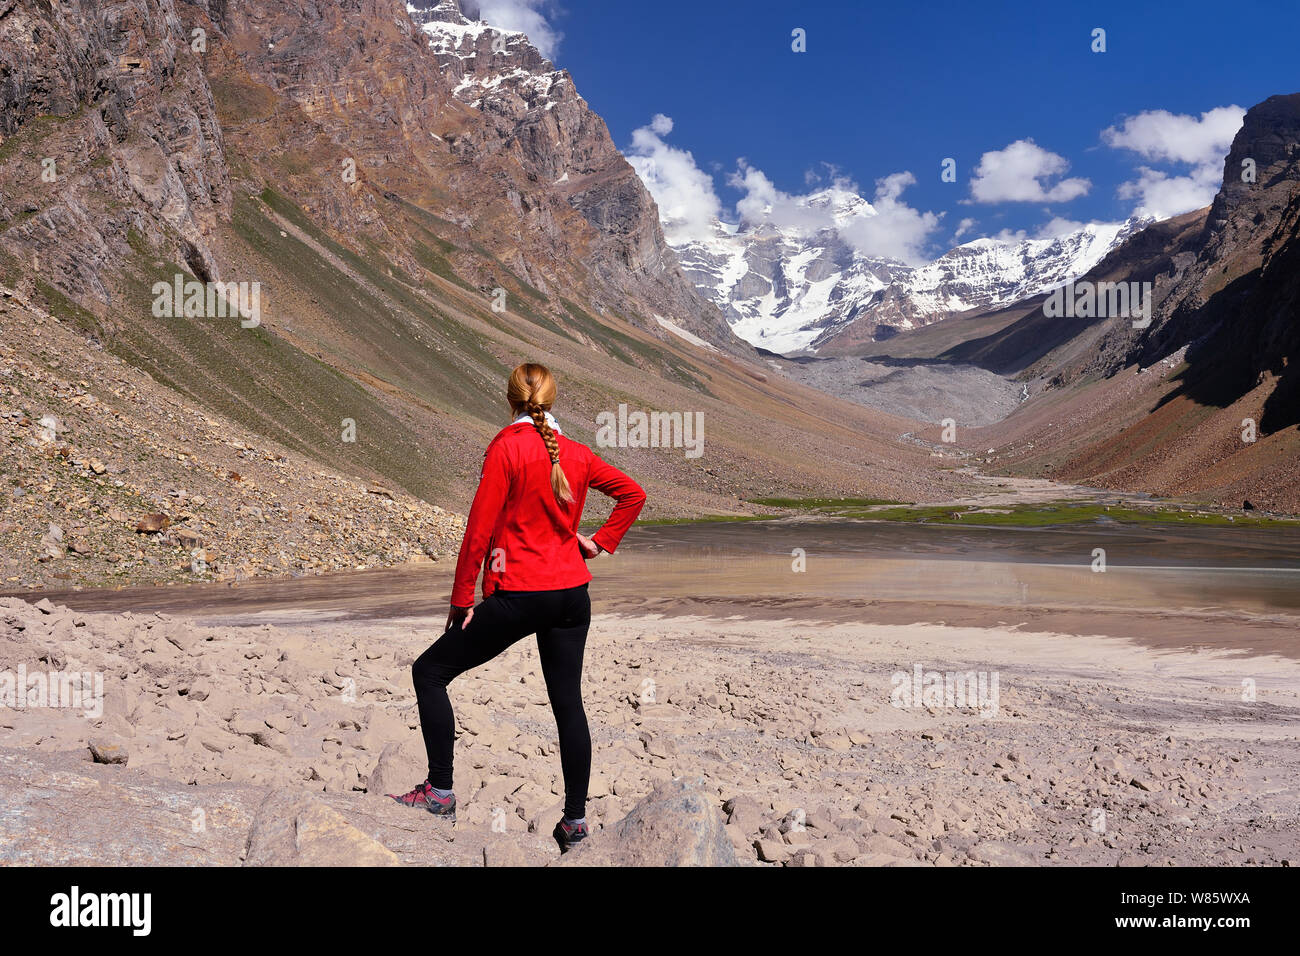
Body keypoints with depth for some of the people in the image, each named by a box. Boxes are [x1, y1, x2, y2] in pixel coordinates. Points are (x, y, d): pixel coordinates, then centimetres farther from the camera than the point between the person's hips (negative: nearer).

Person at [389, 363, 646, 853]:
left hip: (519, 595, -6)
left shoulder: (506, 447, -10)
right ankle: (575, 820, 20)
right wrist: (600, 542, 15)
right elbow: (633, 493, 16)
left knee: (430, 671, 8)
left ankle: (440, 792, 9)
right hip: (573, 593, 6)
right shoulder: (575, 453, 7)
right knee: (568, 702, 13)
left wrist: (461, 598, -4)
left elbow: (479, 530, -11)